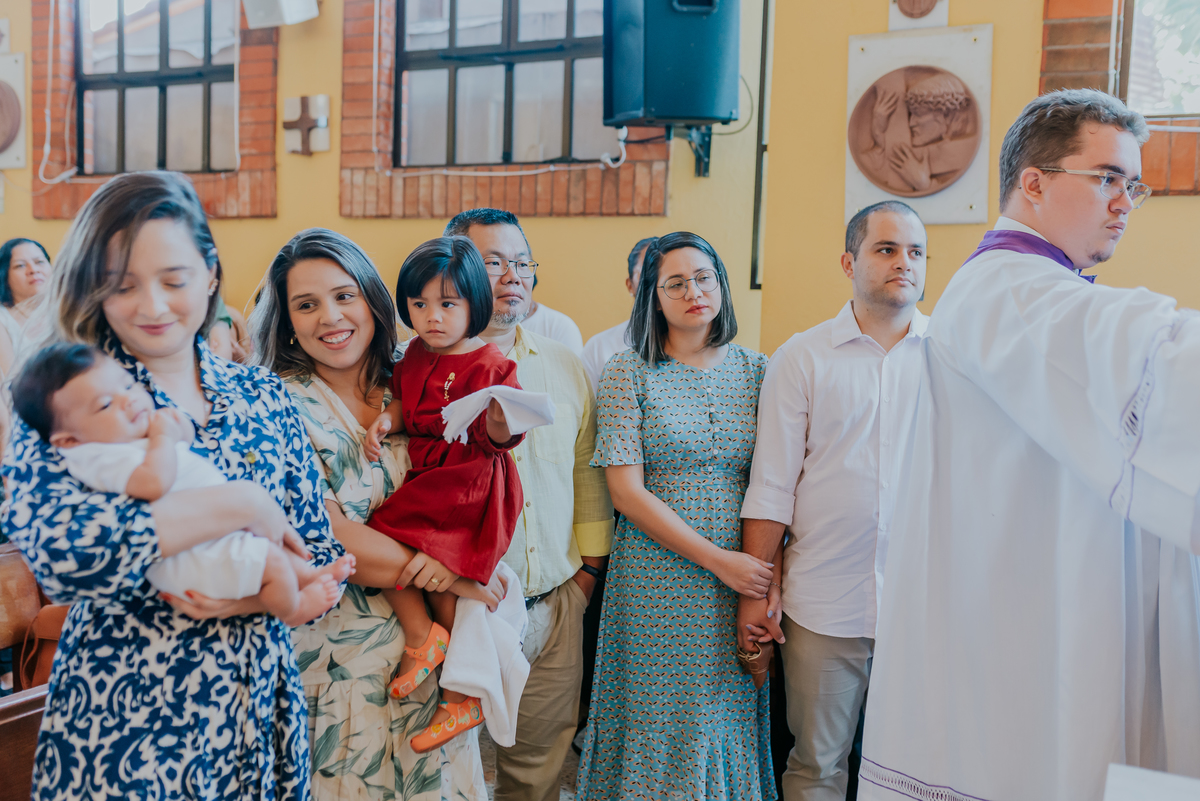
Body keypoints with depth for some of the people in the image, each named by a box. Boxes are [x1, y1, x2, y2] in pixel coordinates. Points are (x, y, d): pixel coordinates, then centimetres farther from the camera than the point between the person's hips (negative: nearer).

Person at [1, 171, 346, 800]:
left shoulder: (263, 396, 2)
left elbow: (321, 557, 3)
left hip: (261, 712, 4)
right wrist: (240, 505, -23)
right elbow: (59, 548, -28)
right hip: (122, 730, -3)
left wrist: (254, 594, -17)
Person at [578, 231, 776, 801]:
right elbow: (626, 491, -9)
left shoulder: (755, 370, 6)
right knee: (657, 723, 7)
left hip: (740, 580, 3)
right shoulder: (629, 373, -2)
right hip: (655, 578, -2)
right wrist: (717, 559, -14)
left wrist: (770, 582, -9)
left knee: (727, 721, 11)